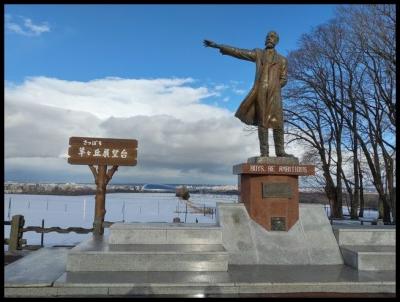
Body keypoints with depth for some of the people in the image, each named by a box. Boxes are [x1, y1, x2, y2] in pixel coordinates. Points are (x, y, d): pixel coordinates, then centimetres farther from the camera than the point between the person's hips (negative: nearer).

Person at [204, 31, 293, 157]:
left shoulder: (282, 60, 19)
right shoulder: (258, 53, 17)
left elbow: (283, 79, 14)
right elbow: (237, 52, 11)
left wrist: (273, 88, -1)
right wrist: (217, 45, 5)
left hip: (274, 93, 1)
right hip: (260, 92, -1)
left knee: (278, 122, -4)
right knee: (262, 121, -4)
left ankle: (280, 151, 2)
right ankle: (264, 152, -3)